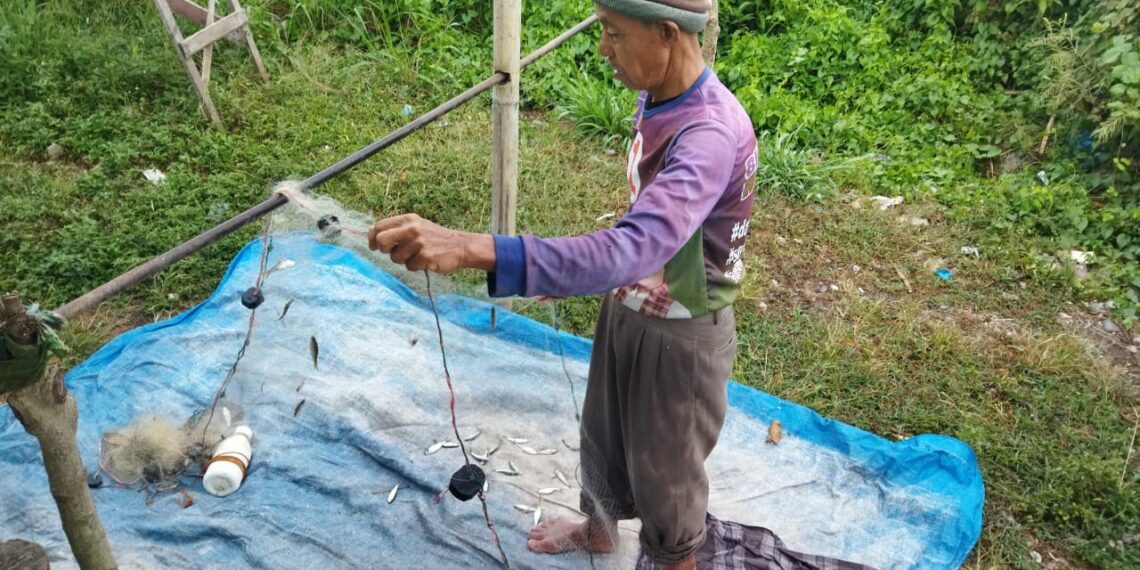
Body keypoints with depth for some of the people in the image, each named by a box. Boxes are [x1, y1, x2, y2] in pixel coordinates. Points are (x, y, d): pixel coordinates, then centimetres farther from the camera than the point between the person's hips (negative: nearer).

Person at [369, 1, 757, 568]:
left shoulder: (711, 134, -35)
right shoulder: (655, 99, -6)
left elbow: (632, 251, -48)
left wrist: (471, 248, -56)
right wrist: (570, 273, 14)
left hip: (680, 335, -8)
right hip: (628, 309, 8)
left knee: (665, 466, 16)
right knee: (604, 433, 27)